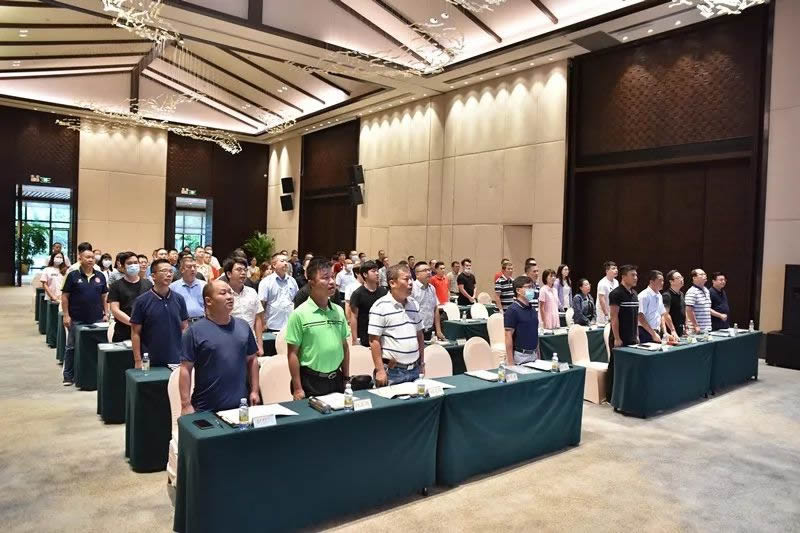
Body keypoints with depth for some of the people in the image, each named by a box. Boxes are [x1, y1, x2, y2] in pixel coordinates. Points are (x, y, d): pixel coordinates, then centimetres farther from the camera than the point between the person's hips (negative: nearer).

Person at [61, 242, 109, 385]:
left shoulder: (100, 276, 6)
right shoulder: (73, 275, -4)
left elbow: (104, 296, 12)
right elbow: (65, 296, -3)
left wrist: (106, 313, 6)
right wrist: (66, 315, -8)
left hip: (96, 319, 3)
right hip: (77, 319, -3)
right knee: (72, 347, 8)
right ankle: (68, 376, 19)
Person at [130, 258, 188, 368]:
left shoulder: (179, 299, 3)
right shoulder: (142, 301, -5)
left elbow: (184, 328, 7)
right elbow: (135, 333, -3)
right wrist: (138, 361, -8)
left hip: (176, 360, 2)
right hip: (150, 362, -2)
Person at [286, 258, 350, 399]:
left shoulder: (339, 311, 4)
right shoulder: (299, 314, -11)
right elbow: (293, 353, -9)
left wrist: (346, 378, 11)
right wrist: (297, 388, -10)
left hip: (336, 379, 5)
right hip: (311, 381, -5)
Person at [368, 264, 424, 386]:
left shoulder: (414, 305, 9)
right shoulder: (381, 307, -11)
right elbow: (374, 341, -12)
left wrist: (422, 362, 14)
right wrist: (380, 370, -14)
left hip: (414, 370, 6)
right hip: (392, 371, -6)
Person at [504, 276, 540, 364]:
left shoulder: (532, 309, 11)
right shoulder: (512, 310, -12)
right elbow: (508, 336, -15)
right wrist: (510, 362, -18)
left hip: (533, 355, 7)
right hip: (519, 356, -7)